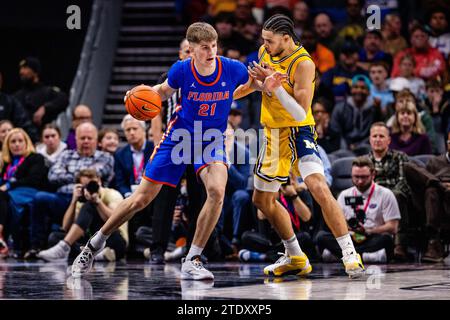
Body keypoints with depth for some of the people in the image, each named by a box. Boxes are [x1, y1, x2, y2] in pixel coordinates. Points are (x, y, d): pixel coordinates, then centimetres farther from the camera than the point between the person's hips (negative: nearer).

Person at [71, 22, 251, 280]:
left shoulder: (233, 69, -18)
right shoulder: (181, 70, -18)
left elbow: (255, 84, 5)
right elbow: (165, 91, 5)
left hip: (211, 140, 0)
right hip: (179, 135, 0)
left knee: (217, 191, -29)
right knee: (142, 199, 3)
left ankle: (192, 261, -16)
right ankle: (94, 245, 24)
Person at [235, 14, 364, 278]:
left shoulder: (303, 64, -21)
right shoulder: (265, 53, 1)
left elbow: (300, 113, -25)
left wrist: (276, 87, -32)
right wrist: (259, 82, -3)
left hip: (298, 133, -8)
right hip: (273, 135, 8)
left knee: (319, 189, -28)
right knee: (263, 200, 15)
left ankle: (350, 255, -22)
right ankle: (295, 258, 29)